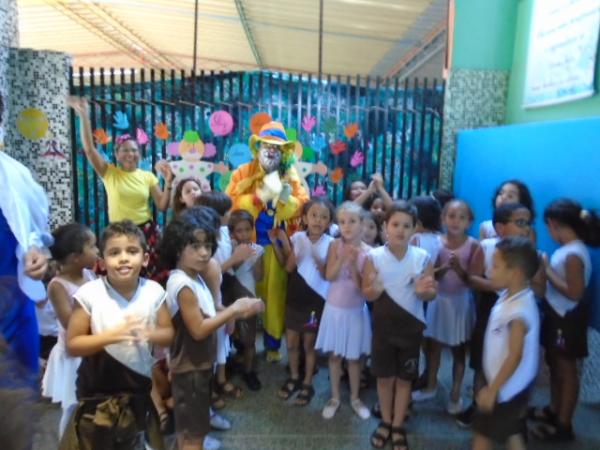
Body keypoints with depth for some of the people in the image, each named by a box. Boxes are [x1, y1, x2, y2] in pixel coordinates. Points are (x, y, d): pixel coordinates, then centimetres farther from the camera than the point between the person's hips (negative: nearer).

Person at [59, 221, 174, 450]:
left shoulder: (154, 291, -12)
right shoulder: (89, 294, -19)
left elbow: (169, 334, -3)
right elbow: (72, 345, -13)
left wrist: (149, 334, -25)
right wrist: (112, 335, -28)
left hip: (139, 387, 3)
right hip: (98, 391, -2)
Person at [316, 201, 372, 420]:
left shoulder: (367, 251, -11)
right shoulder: (335, 245, -9)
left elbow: (363, 286, -14)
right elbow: (329, 276, -17)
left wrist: (353, 263, -26)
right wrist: (343, 258, -30)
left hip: (356, 310, -1)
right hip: (335, 308, 1)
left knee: (354, 356, 12)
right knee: (334, 355, 13)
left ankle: (355, 398, 33)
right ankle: (335, 397, 31)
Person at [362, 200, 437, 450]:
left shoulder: (422, 257, -7)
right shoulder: (374, 256, -10)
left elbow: (432, 294, -1)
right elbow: (367, 294, -5)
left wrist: (423, 290, -24)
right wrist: (376, 288, -28)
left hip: (411, 327, 1)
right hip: (383, 326, 0)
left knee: (404, 379, 13)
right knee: (384, 377, 13)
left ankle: (398, 426, 32)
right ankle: (385, 422, 36)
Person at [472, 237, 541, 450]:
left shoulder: (519, 311, -30)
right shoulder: (509, 297, -1)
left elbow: (515, 356, -27)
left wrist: (492, 390, -20)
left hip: (506, 387, -8)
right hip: (512, 385, 8)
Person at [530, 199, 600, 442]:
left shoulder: (573, 255, -25)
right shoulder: (568, 249, 4)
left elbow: (575, 292, -27)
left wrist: (547, 272, -22)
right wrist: (546, 269, -2)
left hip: (567, 319, -9)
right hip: (556, 315, 9)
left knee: (567, 370, 5)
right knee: (555, 365, 22)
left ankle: (564, 425, 20)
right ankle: (554, 410, 39)